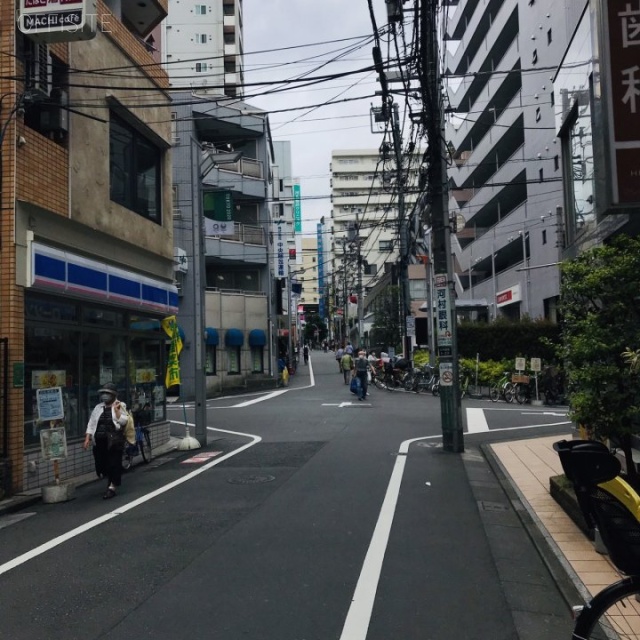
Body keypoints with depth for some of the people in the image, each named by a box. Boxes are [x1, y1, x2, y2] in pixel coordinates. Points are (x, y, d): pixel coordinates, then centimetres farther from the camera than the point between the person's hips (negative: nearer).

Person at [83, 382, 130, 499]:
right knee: (101, 463, 6)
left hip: (114, 441, -4)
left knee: (114, 464, -2)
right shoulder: (98, 407, 12)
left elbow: (123, 422, -10)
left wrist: (117, 411, -19)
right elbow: (91, 423, 11)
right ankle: (109, 480, 32)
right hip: (99, 441, 4)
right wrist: (88, 438, 4)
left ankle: (112, 487, 8)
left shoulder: (120, 406, 1)